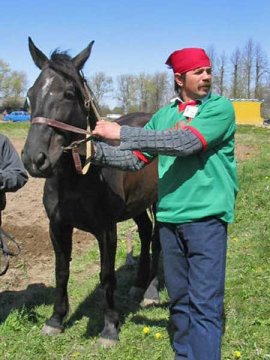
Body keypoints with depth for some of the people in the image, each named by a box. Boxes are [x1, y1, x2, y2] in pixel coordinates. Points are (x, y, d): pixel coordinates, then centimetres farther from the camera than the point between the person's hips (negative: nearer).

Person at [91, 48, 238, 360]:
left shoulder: (221, 107, -5)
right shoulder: (164, 115, 12)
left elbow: (186, 142, -21)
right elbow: (136, 159, 11)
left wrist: (122, 132, -21)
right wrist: (98, 151, -7)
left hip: (206, 216, -5)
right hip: (169, 216, 5)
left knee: (205, 303, -6)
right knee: (179, 298, 16)